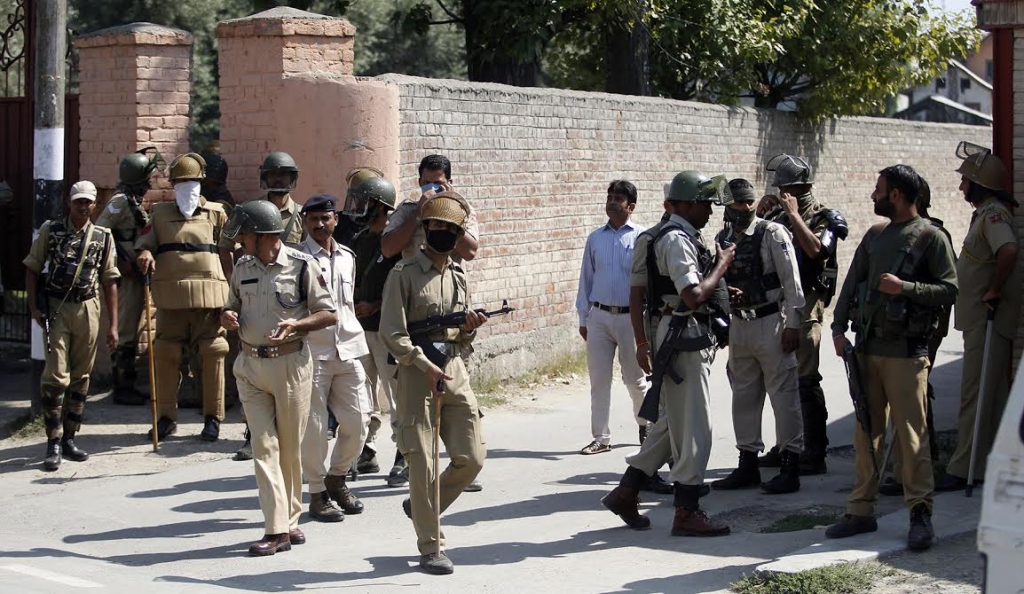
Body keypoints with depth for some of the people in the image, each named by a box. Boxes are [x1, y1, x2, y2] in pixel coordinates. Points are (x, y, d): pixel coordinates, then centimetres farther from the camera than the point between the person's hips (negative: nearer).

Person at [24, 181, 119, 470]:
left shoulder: (103, 237, 6)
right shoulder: (50, 230, 2)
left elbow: (109, 282, 8)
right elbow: (32, 269, 6)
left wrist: (113, 325, 6)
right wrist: (34, 308, -4)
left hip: (87, 309, 3)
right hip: (55, 308, -2)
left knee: (81, 378, 7)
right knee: (56, 377, -10)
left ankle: (69, 438, 18)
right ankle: (53, 444, -7)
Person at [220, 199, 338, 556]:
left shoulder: (302, 266, -6)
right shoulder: (243, 268, 9)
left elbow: (329, 315, -4)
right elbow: (233, 308, 21)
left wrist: (294, 324, -20)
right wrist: (228, 317, -2)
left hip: (290, 363, -4)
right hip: (250, 365, 4)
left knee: (290, 447, 5)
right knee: (264, 445, -4)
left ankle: (290, 521, 21)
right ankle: (277, 530, -5)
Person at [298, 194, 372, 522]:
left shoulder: (347, 257, 14)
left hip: (348, 350, 5)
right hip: (312, 351, -5)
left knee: (357, 421, 4)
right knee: (313, 427, -1)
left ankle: (336, 478, 26)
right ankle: (318, 494, 12)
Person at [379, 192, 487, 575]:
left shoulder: (459, 276, 15)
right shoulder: (405, 274, -3)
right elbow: (392, 333, -9)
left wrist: (469, 328, -3)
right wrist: (425, 365, -19)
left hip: (455, 371, 6)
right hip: (417, 372, -6)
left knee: (471, 459, 4)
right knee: (423, 464, -3)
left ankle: (422, 508, 28)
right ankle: (430, 547, 6)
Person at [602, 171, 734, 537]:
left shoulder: (684, 237, 17)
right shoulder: (677, 239, -16)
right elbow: (693, 296, -25)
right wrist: (722, 264, -13)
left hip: (689, 336, 11)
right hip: (684, 336, -11)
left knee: (673, 422, 16)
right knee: (693, 428, -5)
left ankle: (625, 493, 20)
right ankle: (686, 513, 2)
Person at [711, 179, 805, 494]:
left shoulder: (772, 233, -9)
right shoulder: (722, 239, 8)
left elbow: (791, 281, -11)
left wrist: (792, 324, -14)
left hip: (771, 322, -6)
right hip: (739, 323, 6)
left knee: (783, 394, -3)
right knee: (744, 395, 12)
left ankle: (790, 468, 2)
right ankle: (748, 465, 22)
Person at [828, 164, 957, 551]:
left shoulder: (930, 238, -3)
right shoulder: (874, 236, 15)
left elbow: (949, 290, -8)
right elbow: (853, 282, 14)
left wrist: (905, 288, -17)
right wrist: (839, 327, 4)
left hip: (906, 351, -6)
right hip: (867, 346, 6)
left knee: (912, 433, -7)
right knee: (866, 432, 9)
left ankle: (920, 514, -2)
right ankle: (861, 511, 15)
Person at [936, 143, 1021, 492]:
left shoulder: (993, 214, -15)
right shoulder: (986, 212, 16)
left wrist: (994, 291, -25)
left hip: (987, 320, -10)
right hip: (980, 319, 10)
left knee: (975, 395, -8)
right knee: (992, 394, 15)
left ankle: (963, 469, -6)